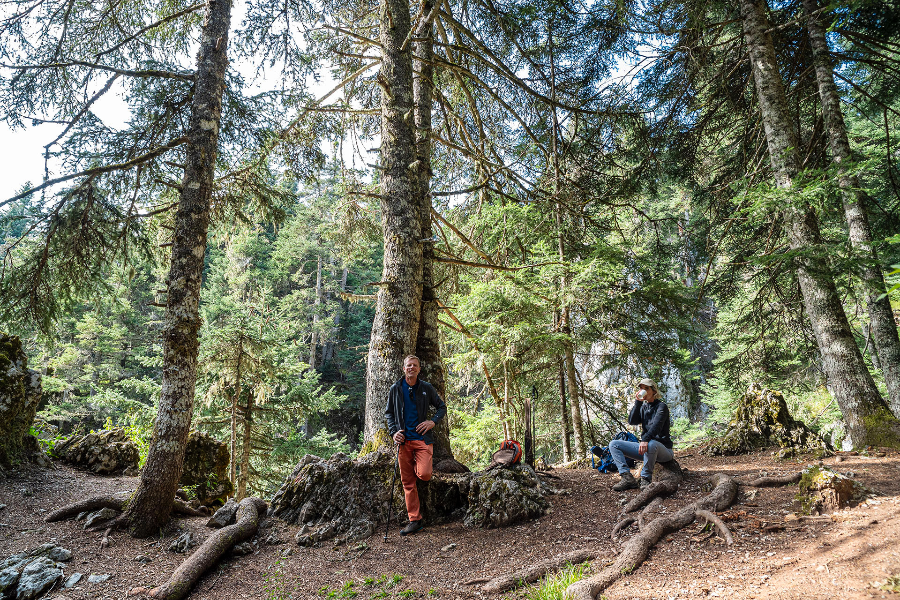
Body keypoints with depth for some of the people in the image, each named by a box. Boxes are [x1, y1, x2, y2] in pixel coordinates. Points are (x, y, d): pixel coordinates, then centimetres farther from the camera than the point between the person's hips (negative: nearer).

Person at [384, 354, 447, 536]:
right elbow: (388, 412, 14)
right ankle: (414, 520, 12)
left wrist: (433, 421, -5)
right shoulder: (395, 389, 7)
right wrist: (393, 431, -2)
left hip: (422, 439, -1)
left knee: (424, 475, -19)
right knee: (407, 482, 2)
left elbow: (442, 407, 14)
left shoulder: (426, 388, 4)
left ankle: (419, 466, 18)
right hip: (404, 439, 1)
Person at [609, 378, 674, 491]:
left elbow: (656, 426, -24)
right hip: (645, 447, 7)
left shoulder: (661, 406, -6)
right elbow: (632, 421, -4)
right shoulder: (643, 407, 13)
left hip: (662, 449, -7)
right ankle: (628, 478, -21)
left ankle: (646, 479, -23)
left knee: (651, 444, -43)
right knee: (613, 444, -5)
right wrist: (637, 402, -9)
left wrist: (645, 440, -40)